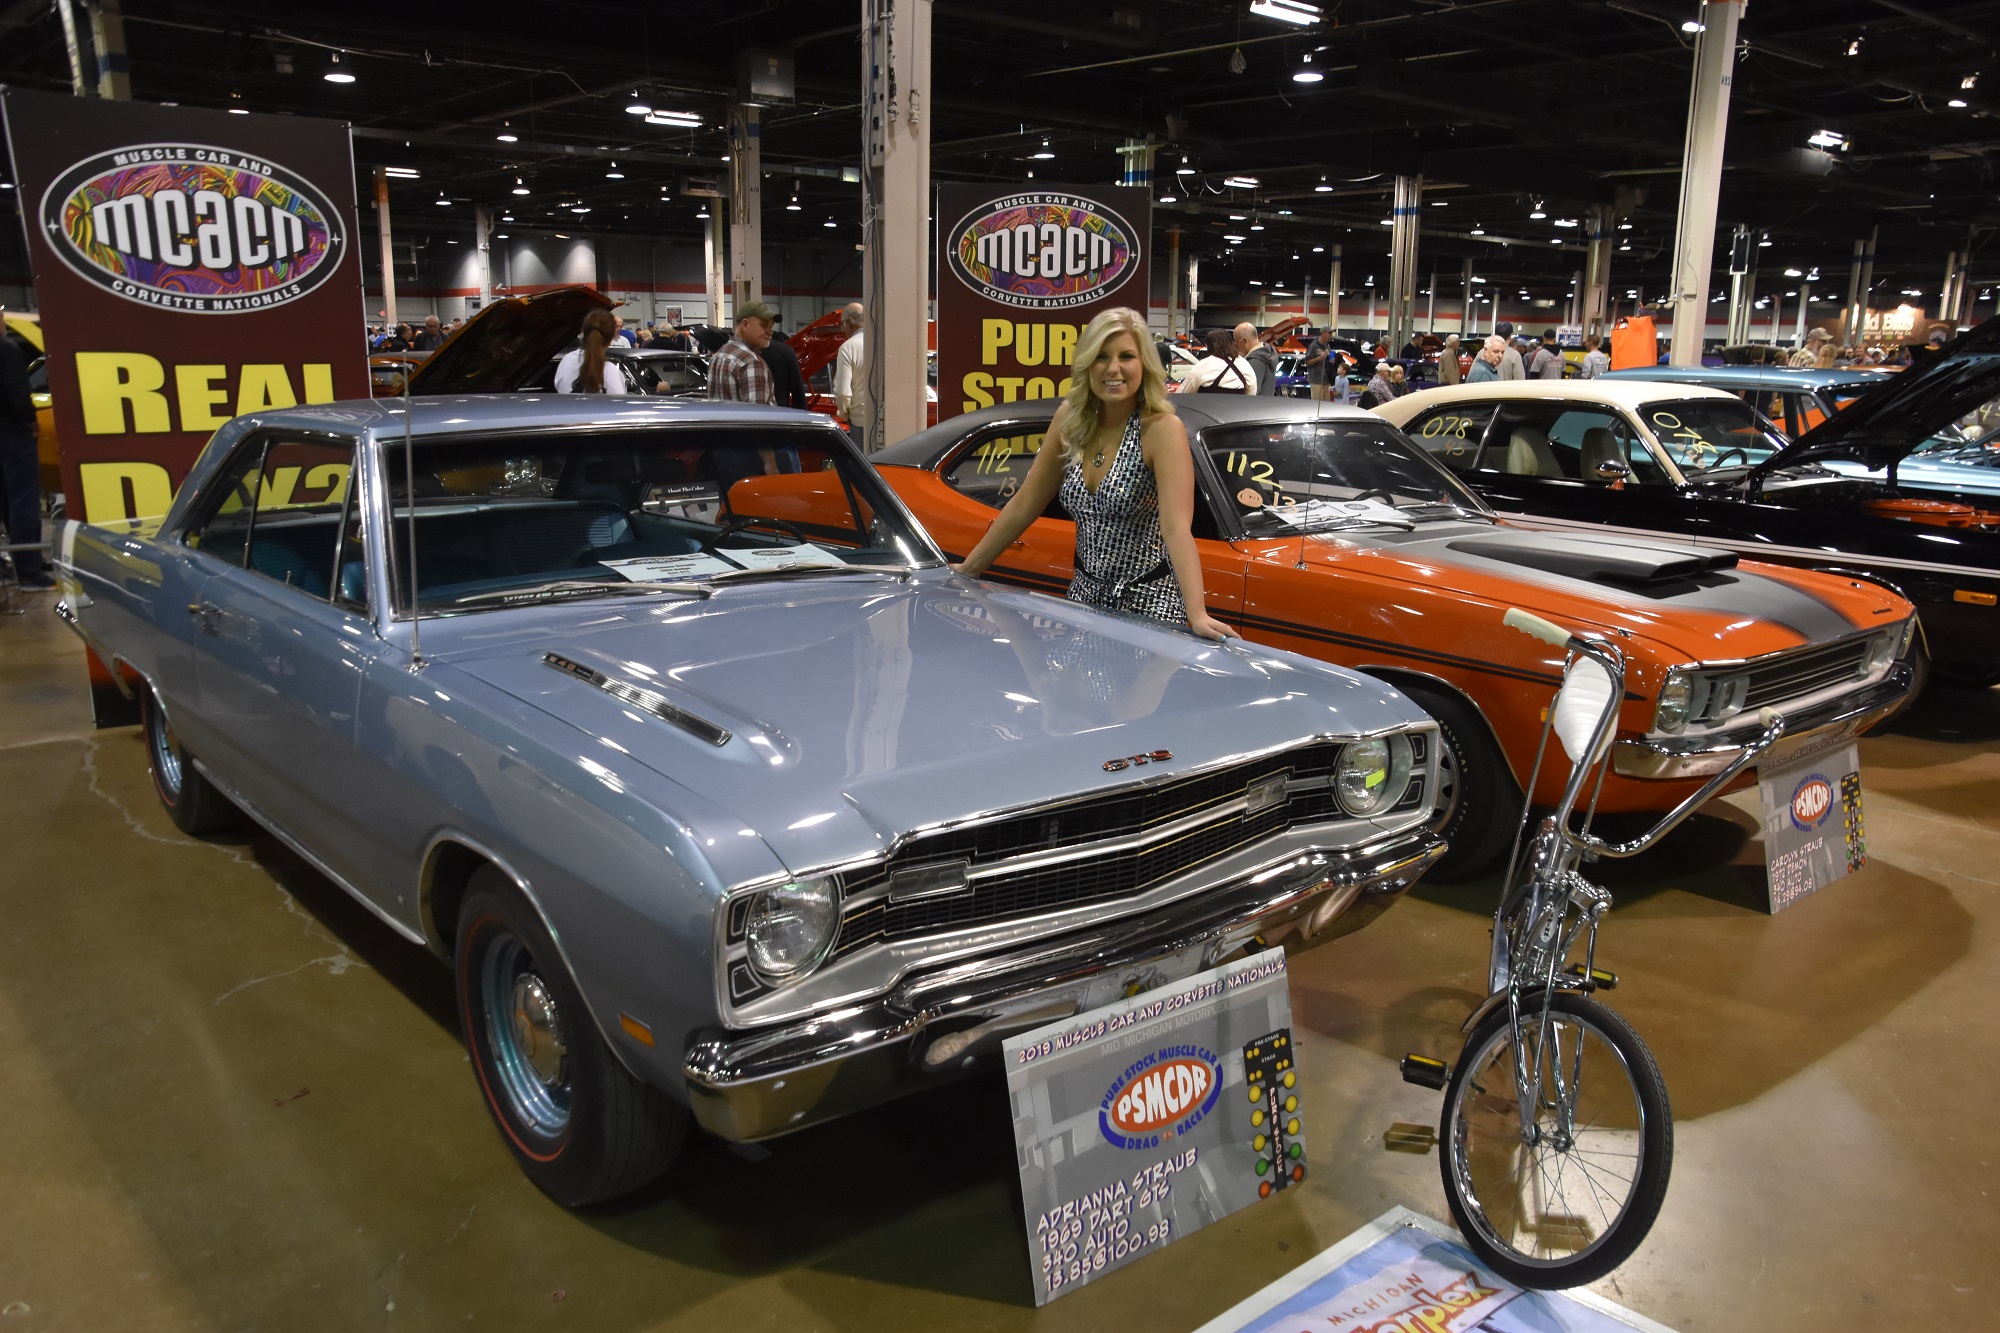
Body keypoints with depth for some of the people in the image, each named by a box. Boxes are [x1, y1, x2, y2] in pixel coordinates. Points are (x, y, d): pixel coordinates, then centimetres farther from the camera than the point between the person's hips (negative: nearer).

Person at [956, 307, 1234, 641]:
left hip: (1149, 602, -5)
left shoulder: (1162, 428, -18)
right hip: (1086, 592, 5)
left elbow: (1177, 528, -28)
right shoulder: (1069, 419, -1)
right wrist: (969, 568, 7)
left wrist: (1197, 614, -40)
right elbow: (1024, 505, 6)